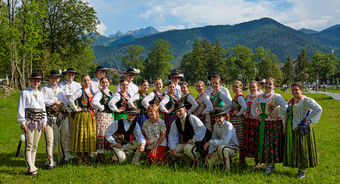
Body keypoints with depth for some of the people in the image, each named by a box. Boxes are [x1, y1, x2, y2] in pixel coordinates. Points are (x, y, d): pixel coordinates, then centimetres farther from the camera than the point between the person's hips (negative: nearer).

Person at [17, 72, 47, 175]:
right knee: (29, 145, -7)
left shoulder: (40, 94, 18)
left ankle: (32, 166, 15)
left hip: (39, 121, 6)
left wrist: (44, 122, 13)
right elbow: (21, 108, -4)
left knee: (35, 145, 8)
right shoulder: (25, 93, 0)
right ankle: (30, 168, -8)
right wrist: (22, 122, -11)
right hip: (29, 120, -6)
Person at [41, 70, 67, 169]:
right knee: (49, 140, -9)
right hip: (48, 116, -5)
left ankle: (50, 159, 20)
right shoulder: (45, 89, 2)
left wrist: (59, 105, -12)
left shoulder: (61, 90, 19)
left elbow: (65, 102, 8)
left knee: (55, 140, 10)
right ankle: (50, 162, -7)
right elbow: (44, 101, -13)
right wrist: (56, 102, -8)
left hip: (58, 117, 5)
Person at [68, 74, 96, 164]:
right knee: (81, 134, -3)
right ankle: (79, 157, 6)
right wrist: (76, 109, -13)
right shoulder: (80, 91, -6)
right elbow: (70, 100, -19)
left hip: (91, 116, 6)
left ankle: (86, 156, 17)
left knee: (90, 135, 7)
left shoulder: (92, 91, 13)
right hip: (82, 115, -6)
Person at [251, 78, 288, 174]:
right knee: (263, 143, 6)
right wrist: (255, 115, 14)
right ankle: (268, 164, 16)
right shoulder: (260, 96, 10)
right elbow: (253, 106, 24)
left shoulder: (276, 96, -7)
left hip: (274, 123, -5)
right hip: (263, 124, 5)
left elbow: (285, 107, -15)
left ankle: (271, 165, 7)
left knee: (272, 143, -2)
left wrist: (279, 116, -12)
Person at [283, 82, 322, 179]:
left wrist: (307, 119, -20)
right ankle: (298, 166, 21)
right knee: (293, 148, 9)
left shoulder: (307, 100, -10)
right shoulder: (290, 101, 11)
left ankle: (302, 171, 11)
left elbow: (318, 109, -24)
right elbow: (285, 110, 28)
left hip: (302, 128, -7)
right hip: (291, 129, 7)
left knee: (302, 148, 0)